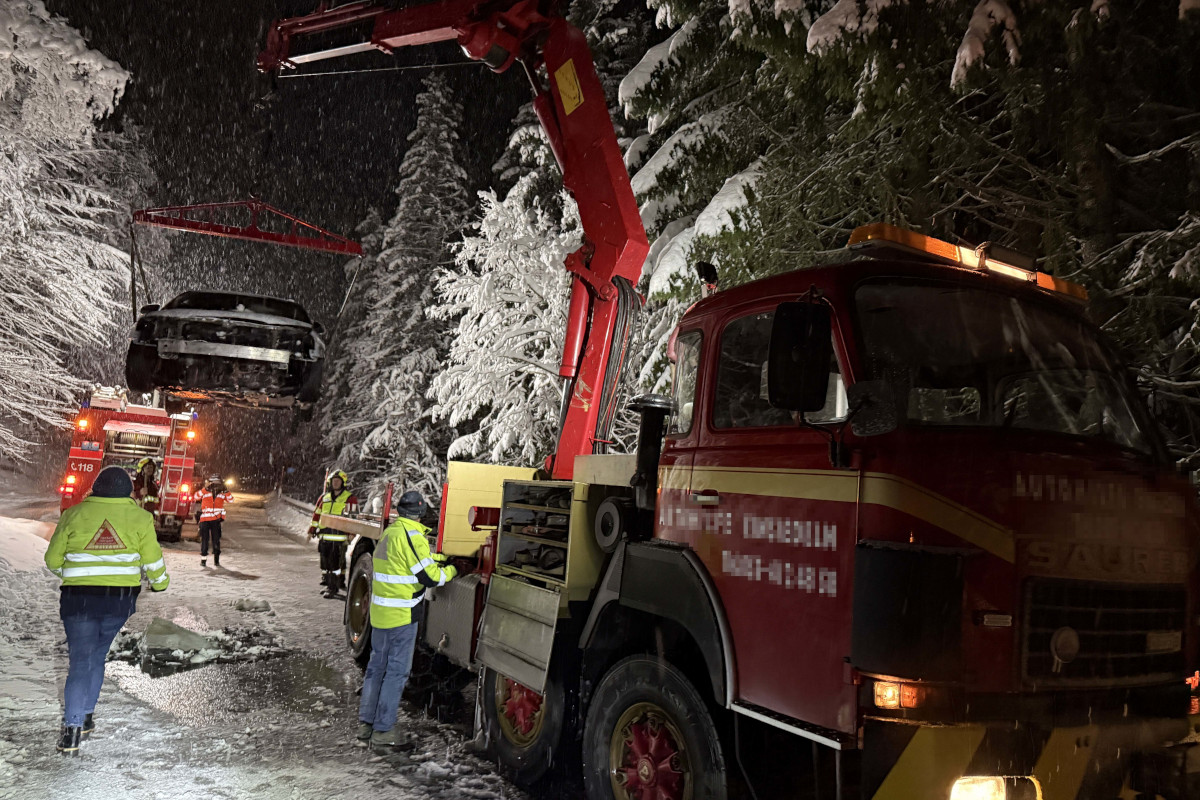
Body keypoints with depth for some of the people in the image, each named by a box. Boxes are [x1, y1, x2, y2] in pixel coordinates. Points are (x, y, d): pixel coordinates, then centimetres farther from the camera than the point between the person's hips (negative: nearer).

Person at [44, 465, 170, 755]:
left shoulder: (73, 514, 0)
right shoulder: (139, 517, 0)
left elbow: (53, 560, 7)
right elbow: (153, 561, 4)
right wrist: (160, 583, 23)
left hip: (78, 598, -1)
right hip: (121, 599, 1)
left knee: (80, 660, 2)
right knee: (97, 655, 19)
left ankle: (73, 727, -10)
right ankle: (86, 715, 22)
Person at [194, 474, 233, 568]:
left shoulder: (222, 493, 4)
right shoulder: (205, 491, -2)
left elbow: (231, 500, -4)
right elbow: (197, 496, -17)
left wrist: (225, 490, -14)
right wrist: (206, 488, -25)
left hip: (216, 520, 2)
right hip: (205, 520, -2)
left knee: (216, 540, 6)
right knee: (204, 540, 3)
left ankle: (216, 560, 14)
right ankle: (203, 559, 12)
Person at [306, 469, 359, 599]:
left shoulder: (350, 498, 0)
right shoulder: (325, 497, 16)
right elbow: (317, 513, 22)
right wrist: (312, 530, 19)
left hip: (339, 536, -6)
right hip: (324, 535, 6)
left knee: (336, 562, -8)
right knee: (325, 561, 12)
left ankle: (333, 587, -4)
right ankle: (325, 583, 24)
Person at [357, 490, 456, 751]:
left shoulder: (389, 533, 10)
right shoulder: (412, 537, -17)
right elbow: (429, 577, -17)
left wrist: (436, 558, 28)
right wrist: (451, 571, 1)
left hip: (380, 612, 9)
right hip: (401, 615, -9)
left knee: (377, 666, 17)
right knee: (397, 671, -1)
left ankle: (366, 723, 24)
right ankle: (383, 731, 3)